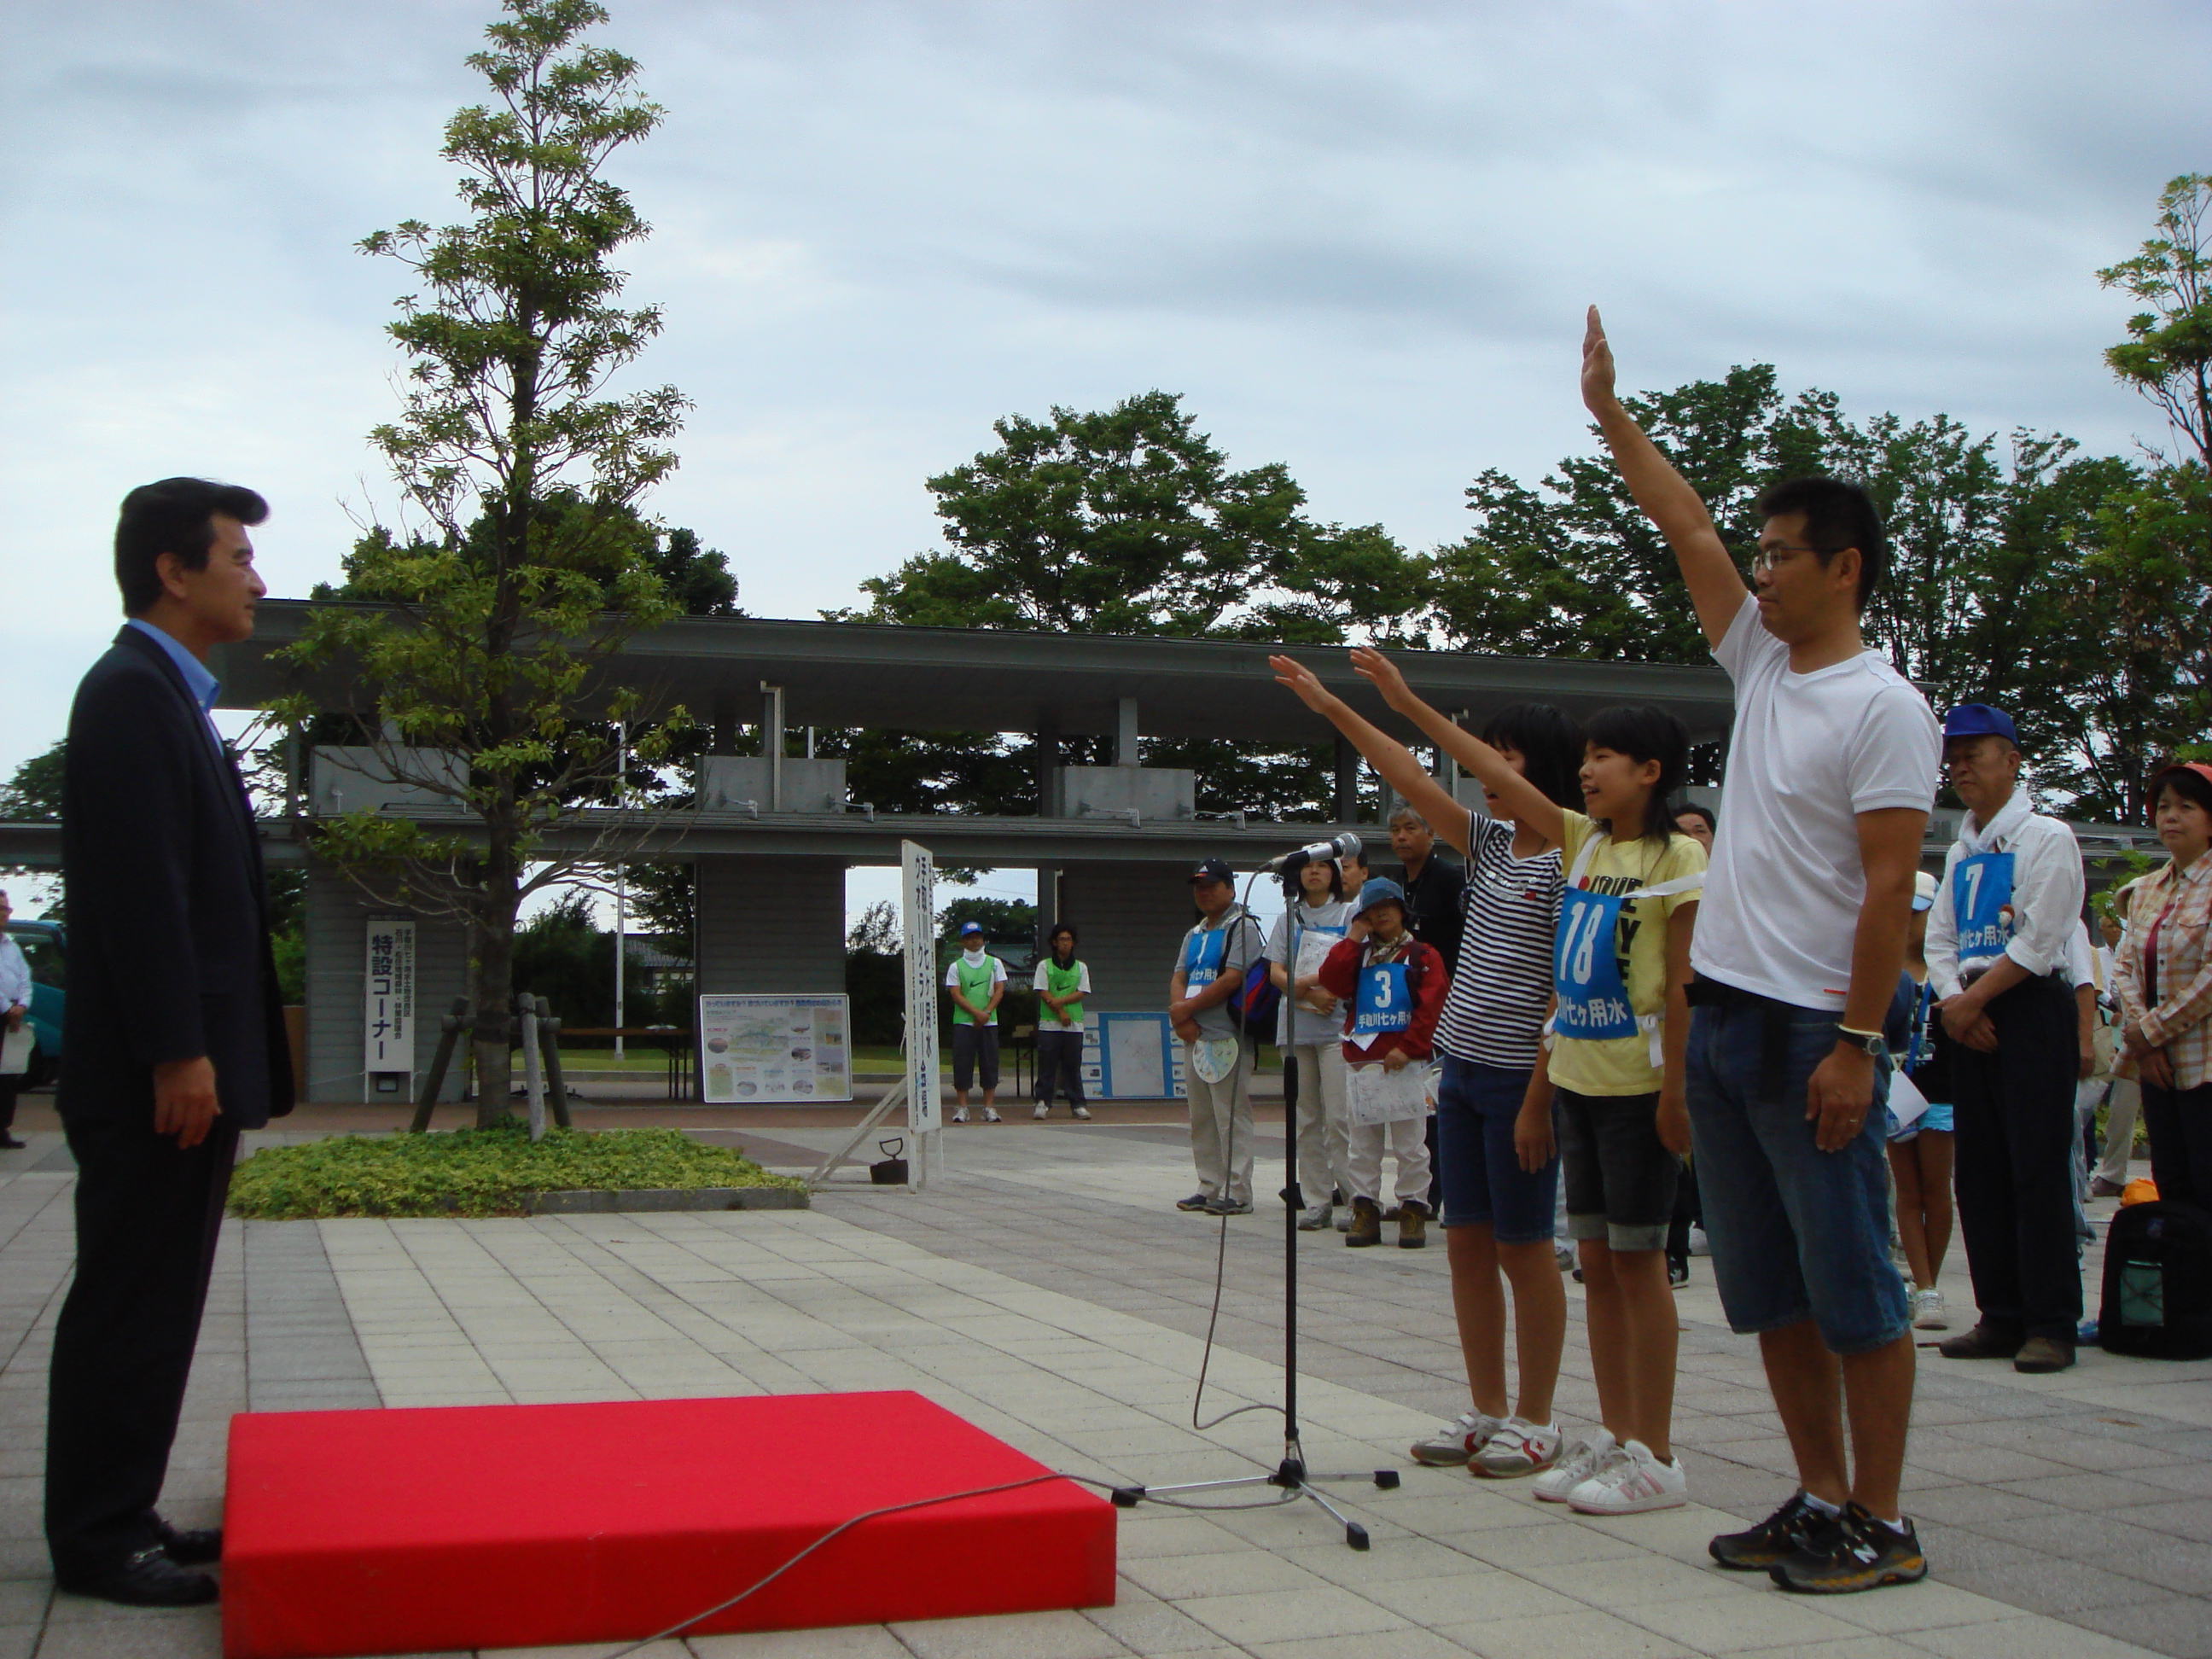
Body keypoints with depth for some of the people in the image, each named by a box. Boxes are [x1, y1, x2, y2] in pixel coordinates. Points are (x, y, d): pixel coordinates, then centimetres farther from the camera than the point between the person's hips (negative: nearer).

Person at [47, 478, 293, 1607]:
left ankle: (120, 1518, 21)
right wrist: (177, 1055, -21)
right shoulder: (132, 694, -11)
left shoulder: (167, 698, 19)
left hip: (193, 1067, 10)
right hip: (157, 1078, -10)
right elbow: (138, 890, -19)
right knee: (128, 1305, -2)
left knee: (154, 1306, 13)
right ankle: (97, 1539, 6)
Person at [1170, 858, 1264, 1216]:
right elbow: (1179, 978, 14)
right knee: (1201, 1118, 10)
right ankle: (1209, 1189, 17)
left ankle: (1237, 1194, -7)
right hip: (1194, 1037, 9)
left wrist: (1187, 1008, -11)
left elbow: (1232, 979, -15)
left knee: (1232, 1116, -8)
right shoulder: (1194, 934, 22)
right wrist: (1181, 1017, -6)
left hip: (1227, 1037, -9)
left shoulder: (1242, 927, -5)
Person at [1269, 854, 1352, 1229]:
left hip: (1337, 1025, -4)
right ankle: (1317, 1201, 9)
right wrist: (1313, 994, -11)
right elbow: (1276, 972, 6)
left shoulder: (1348, 914, 7)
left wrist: (1302, 983, -11)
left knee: (1338, 1117, -11)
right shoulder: (1289, 919, 16)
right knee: (1306, 1119, 5)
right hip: (1295, 1027, 4)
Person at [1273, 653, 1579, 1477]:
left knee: (1523, 1246, 1)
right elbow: (1409, 778, 13)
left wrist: (1544, 1087, -18)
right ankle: (1488, 1410, 20)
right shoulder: (1492, 844, 11)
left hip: (1520, 1076, -8)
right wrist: (1332, 707, 11)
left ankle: (1535, 1419, 12)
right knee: (1467, 1243, 10)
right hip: (1461, 1069, 8)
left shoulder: (1567, 861, -10)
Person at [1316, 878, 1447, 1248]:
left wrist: (1408, 1048, -14)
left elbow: (1431, 1006, -6)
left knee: (1410, 1143, -2)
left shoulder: (1422, 955, 5)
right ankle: (1365, 1211, 9)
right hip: (1360, 1061, 4)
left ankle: (1414, 1211, 4)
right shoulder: (1357, 956, 16)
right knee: (1361, 1144, 4)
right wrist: (1353, 939, -1)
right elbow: (1331, 982, -2)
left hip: (1405, 1062, -4)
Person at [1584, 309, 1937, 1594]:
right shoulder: (1763, 666, 12)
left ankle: (1883, 1525, 8)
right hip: (1723, 1017, 9)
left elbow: (1888, 888, -15)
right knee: (1770, 1289, 13)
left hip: (1814, 1029, -9)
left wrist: (1858, 1043, -19)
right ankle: (1821, 1500, 23)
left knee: (1853, 1284, -1)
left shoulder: (1883, 708, -11)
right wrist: (1611, 412, 19)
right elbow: (1688, 530, 18)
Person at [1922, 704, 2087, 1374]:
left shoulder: (2046, 838, -4)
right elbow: (1939, 941, 14)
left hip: (2031, 1011, -7)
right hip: (1970, 1018, 7)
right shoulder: (1960, 853, 18)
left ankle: (2051, 1324, -5)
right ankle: (2001, 1316, 12)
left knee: (2037, 1170, -9)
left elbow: (2039, 941, -12)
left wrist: (1975, 998, -10)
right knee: (1978, 1173, 6)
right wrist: (1951, 999, -4)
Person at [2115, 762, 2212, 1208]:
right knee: (2171, 1189, 8)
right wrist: (2138, 1038, -5)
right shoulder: (2147, 890, 14)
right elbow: (2127, 966, 10)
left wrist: (2152, 1031, -11)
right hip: (2158, 1063, 7)